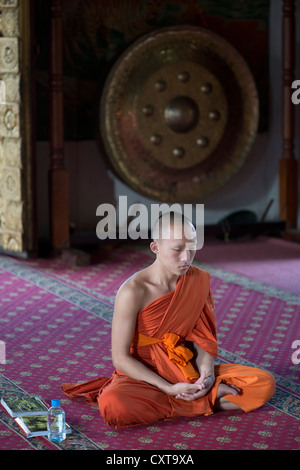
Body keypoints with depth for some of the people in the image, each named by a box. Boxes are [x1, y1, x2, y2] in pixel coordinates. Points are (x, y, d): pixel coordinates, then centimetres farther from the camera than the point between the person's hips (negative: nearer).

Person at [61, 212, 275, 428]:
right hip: (144, 375, -4)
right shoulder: (133, 292, -17)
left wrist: (207, 373, -17)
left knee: (265, 383, -15)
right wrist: (170, 389, -21)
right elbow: (120, 357, -15)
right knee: (113, 405, -40)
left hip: (189, 370, 4)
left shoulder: (199, 280, -1)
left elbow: (202, 337, 5)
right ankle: (210, 397, -22)